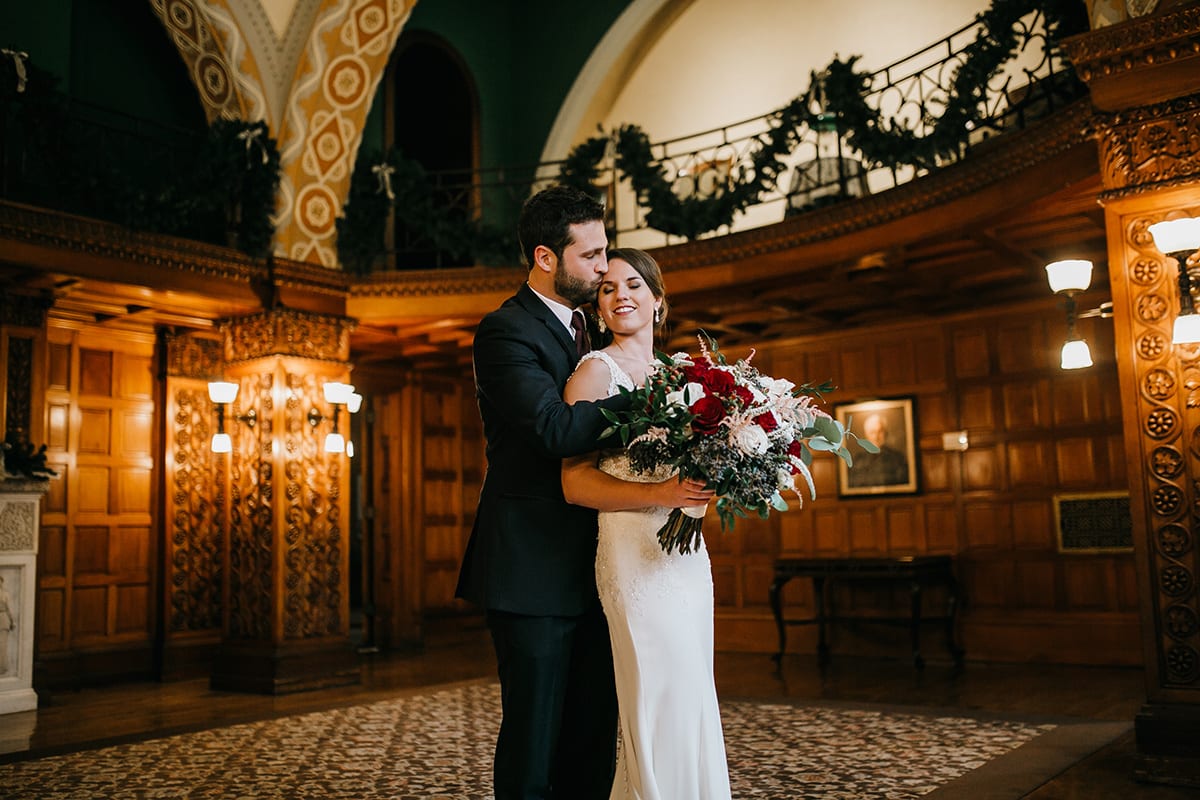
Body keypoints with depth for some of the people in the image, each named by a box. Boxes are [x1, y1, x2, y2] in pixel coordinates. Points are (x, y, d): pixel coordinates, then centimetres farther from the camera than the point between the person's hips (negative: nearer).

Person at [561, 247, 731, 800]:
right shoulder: (596, 370, -5)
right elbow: (576, 482, -13)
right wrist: (660, 494, -24)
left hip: (688, 552, 7)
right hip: (637, 553, -7)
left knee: (691, 707, 11)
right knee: (664, 704, -6)